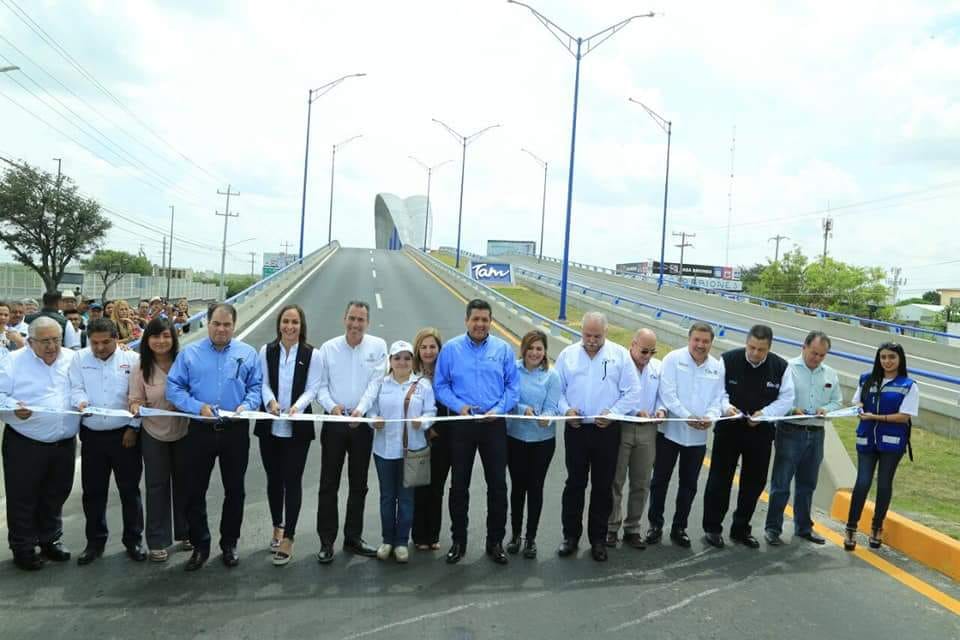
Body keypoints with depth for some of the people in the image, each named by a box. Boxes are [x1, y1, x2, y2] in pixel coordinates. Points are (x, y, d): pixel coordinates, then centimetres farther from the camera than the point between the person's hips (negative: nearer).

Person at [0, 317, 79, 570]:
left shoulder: (73, 359, 4)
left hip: (64, 442, 3)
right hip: (25, 444, -3)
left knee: (55, 495, 17)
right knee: (23, 498, 6)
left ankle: (51, 539, 34)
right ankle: (23, 547, 22)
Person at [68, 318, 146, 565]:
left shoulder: (132, 359, -3)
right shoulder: (80, 359, 5)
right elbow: (75, 388, 0)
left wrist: (133, 427, -7)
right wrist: (81, 402, -22)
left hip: (125, 434, -2)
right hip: (92, 435, 3)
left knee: (129, 489, 5)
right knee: (93, 491, 11)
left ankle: (134, 540, 19)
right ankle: (95, 541, 26)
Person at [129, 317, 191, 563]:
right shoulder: (140, 369, -7)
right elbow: (136, 400, -4)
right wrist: (135, 407, -26)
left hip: (183, 432, 0)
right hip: (154, 434, 0)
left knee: (183, 483, 13)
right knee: (157, 486, 8)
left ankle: (185, 533, 30)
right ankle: (158, 541, 19)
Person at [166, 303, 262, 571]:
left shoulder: (248, 353, 3)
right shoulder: (190, 353, 2)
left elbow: (256, 387, 3)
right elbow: (173, 388, -3)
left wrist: (246, 406, -17)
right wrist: (198, 407, -18)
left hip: (235, 431, 0)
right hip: (200, 430, 0)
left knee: (234, 490, 10)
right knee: (194, 490, 6)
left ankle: (229, 544, 27)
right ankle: (200, 546, 22)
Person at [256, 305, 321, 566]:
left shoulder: (311, 354, -4)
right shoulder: (267, 351, 3)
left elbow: (311, 388, -5)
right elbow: (264, 384, 0)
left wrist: (297, 406, -23)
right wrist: (271, 401, -20)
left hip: (298, 427, -3)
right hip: (270, 426, 3)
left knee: (292, 480, -1)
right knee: (273, 479, 15)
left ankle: (288, 538, 8)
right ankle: (277, 526, 35)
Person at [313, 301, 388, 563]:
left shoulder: (378, 346, -1)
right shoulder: (328, 347, 2)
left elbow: (376, 383, -8)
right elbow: (321, 385, 2)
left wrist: (360, 410, -21)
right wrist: (332, 406, -16)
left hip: (363, 423, 0)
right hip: (334, 422, 0)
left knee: (359, 485, 11)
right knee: (329, 484, 3)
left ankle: (353, 538, 24)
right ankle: (327, 541, 13)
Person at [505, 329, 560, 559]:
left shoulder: (551, 375, -5)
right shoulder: (512, 370, -7)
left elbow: (552, 407, -8)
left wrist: (545, 419, -30)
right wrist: (523, 409, -25)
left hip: (542, 439, 0)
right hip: (515, 436, 0)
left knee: (535, 487, 8)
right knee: (518, 485, 11)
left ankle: (531, 537, 22)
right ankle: (516, 534, 29)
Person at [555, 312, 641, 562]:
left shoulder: (620, 354, -1)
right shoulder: (568, 354, 3)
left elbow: (632, 392, -2)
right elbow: (557, 389, 5)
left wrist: (613, 413, -15)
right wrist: (566, 410, -12)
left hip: (607, 430, -1)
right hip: (576, 429, 1)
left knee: (603, 486, 8)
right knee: (574, 484, 9)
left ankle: (598, 539, 22)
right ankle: (571, 536, 22)